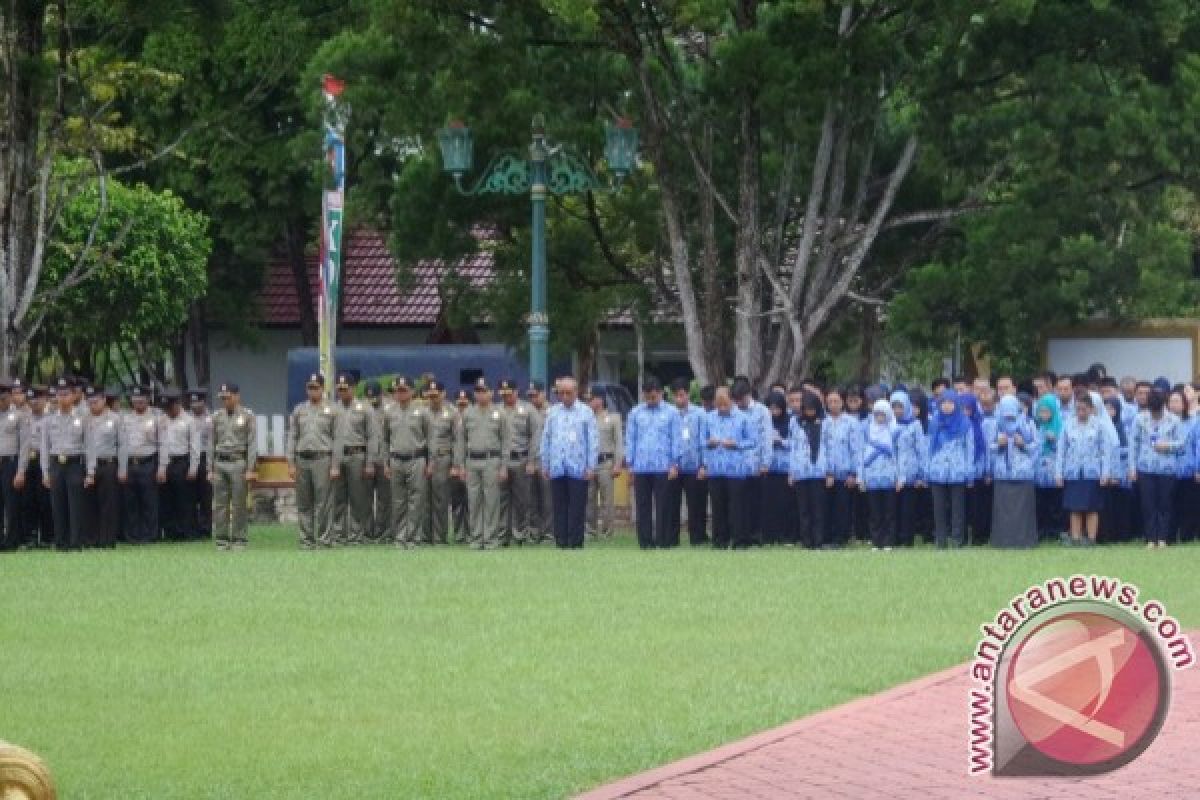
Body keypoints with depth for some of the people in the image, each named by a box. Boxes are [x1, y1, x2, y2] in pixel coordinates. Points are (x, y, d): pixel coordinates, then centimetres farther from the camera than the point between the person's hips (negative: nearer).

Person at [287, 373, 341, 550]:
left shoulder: (331, 410, 3)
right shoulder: (299, 410, 12)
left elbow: (337, 440, 0)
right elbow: (292, 437, 11)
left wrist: (335, 466, -7)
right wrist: (291, 463, 3)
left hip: (322, 459, -4)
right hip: (302, 460, 4)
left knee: (323, 504, -5)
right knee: (304, 504, 5)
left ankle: (324, 540, -3)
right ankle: (306, 539, 11)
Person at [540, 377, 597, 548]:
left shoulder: (585, 412, 4)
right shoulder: (553, 412, 12)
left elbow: (593, 440, 2)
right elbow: (546, 439, 14)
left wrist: (591, 466, -4)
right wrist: (545, 465, 9)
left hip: (578, 469, -3)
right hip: (557, 469, 3)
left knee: (577, 510, -4)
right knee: (560, 508, 3)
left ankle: (575, 543, -1)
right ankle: (561, 542, 6)